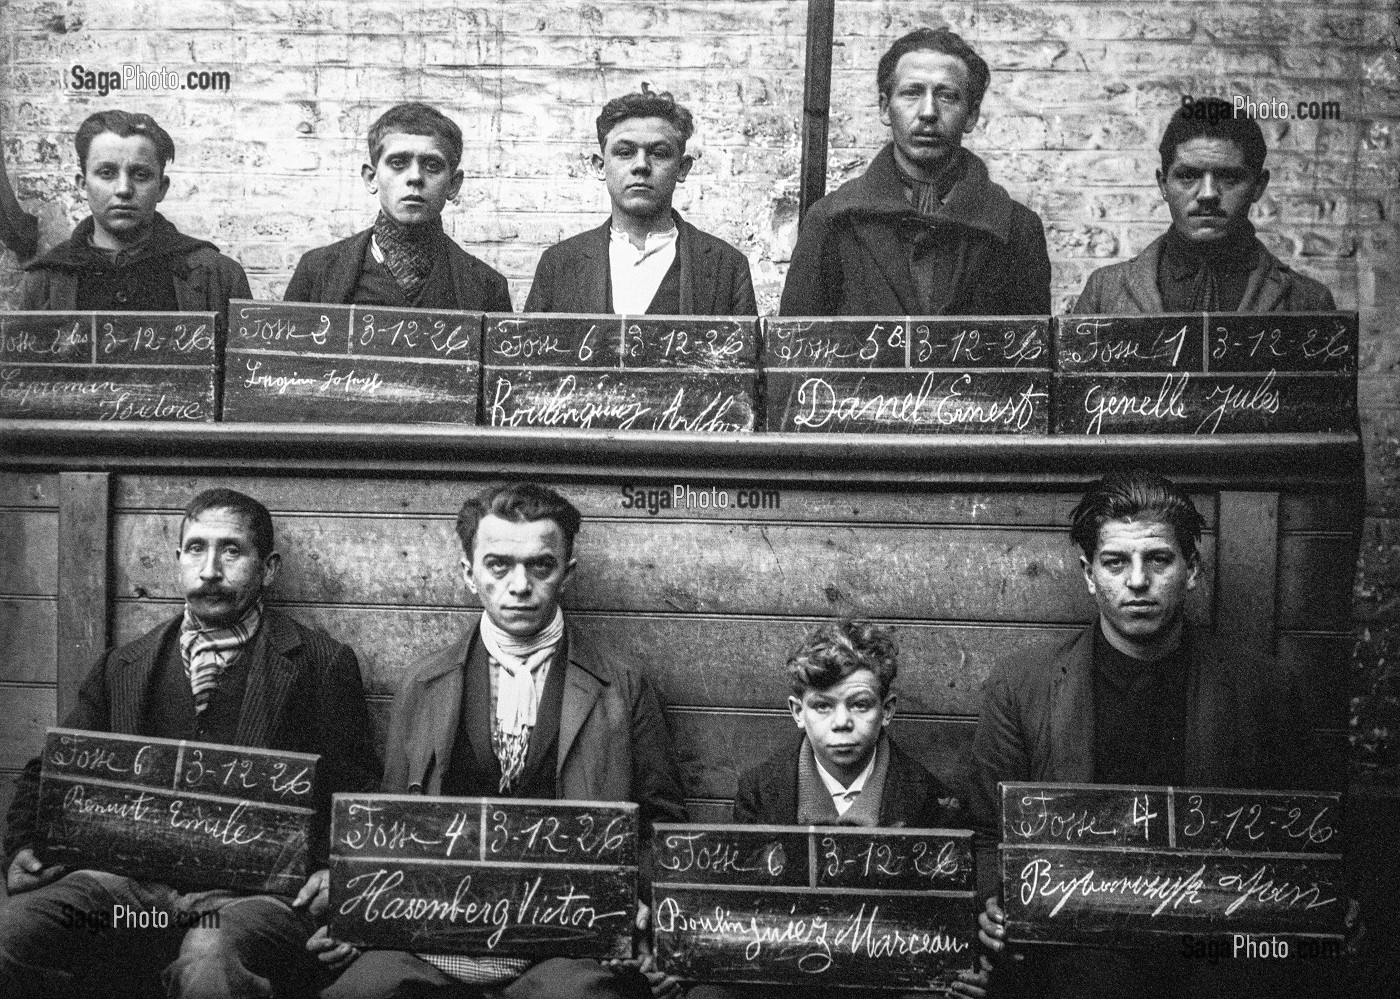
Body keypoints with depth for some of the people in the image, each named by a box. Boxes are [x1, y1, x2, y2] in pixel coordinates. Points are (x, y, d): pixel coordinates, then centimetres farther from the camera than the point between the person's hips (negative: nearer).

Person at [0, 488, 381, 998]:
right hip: (136, 885, 4)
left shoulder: (323, 665, 9)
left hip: (261, 887, -4)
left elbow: (358, 798, 8)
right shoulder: (122, 668, 21)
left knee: (208, 958, -39)